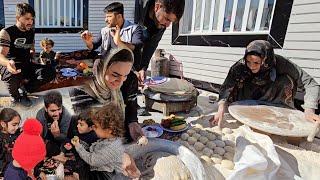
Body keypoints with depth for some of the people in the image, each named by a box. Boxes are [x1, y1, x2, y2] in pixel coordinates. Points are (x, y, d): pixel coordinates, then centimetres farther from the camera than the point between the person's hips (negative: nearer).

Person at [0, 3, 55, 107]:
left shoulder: (31, 33, 8)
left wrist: (32, 53, 2)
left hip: (26, 65, 5)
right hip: (10, 66, -5)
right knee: (14, 76, -40)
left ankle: (25, 87, 1)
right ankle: (15, 97, -6)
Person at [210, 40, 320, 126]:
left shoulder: (279, 63, -30)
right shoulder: (241, 66, -30)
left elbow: (310, 83, -28)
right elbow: (227, 86, -39)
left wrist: (309, 110, -41)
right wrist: (221, 109, -55)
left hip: (276, 99, 0)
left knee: (286, 81, -28)